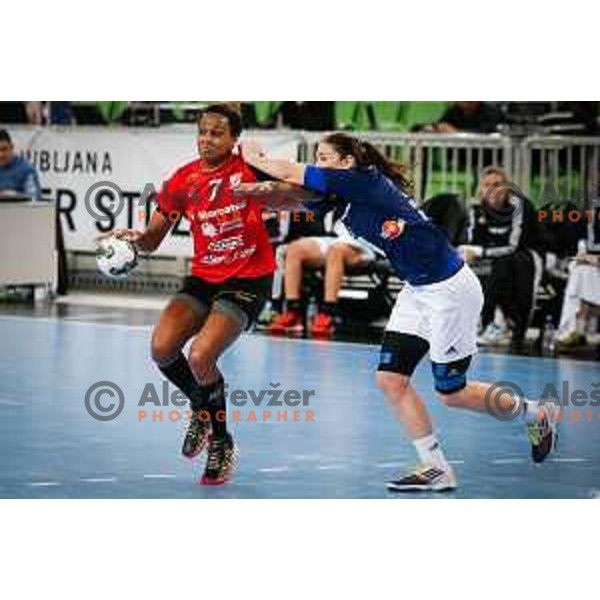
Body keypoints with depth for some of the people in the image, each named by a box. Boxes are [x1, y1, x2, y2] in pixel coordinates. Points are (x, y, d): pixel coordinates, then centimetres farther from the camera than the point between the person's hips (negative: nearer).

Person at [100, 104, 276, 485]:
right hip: (204, 278, 5)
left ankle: (222, 443, -1)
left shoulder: (248, 169, -8)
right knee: (162, 348, -16)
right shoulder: (183, 181, 3)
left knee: (200, 356, -23)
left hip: (248, 281, -5)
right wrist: (135, 237, -16)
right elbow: (153, 240, 8)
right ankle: (202, 407, 15)